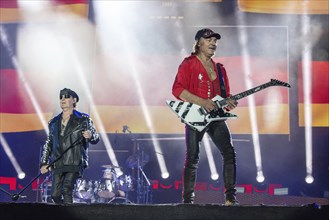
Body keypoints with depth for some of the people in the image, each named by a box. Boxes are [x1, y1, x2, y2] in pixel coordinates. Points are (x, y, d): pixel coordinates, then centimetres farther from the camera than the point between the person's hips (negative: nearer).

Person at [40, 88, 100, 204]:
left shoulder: (83, 119, 6)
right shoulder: (54, 122, 17)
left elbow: (96, 138, 1)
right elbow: (48, 144, 22)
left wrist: (90, 136, -23)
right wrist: (43, 163, 12)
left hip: (75, 163, -4)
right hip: (57, 164, 4)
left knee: (66, 189, -22)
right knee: (55, 195, 0)